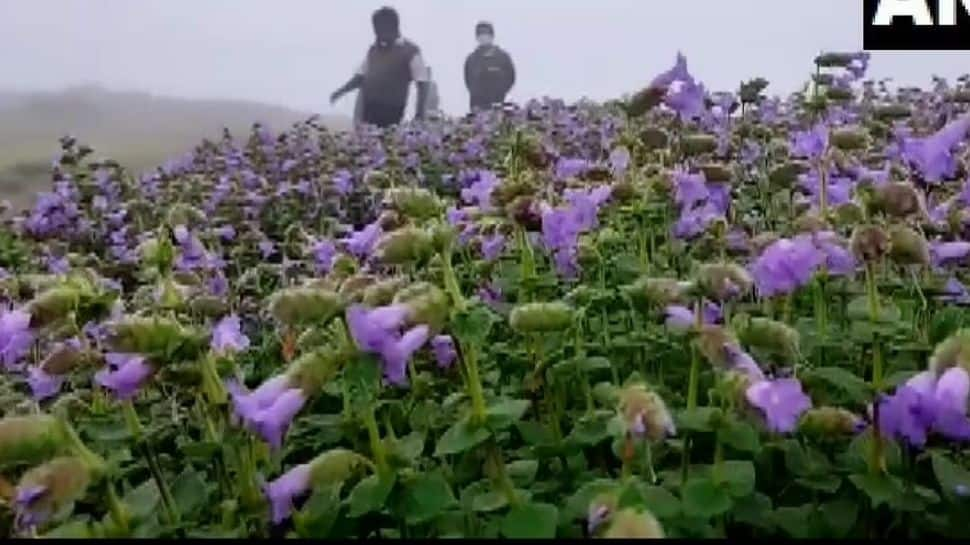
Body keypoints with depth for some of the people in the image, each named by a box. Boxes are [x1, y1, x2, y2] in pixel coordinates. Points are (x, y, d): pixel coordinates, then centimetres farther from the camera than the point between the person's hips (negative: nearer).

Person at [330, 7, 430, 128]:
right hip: (368, 110, 5)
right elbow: (361, 77, 22)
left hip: (391, 112, -5)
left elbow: (422, 84, -5)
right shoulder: (373, 50, 15)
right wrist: (341, 91, 6)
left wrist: (419, 115, -13)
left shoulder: (410, 52, -2)